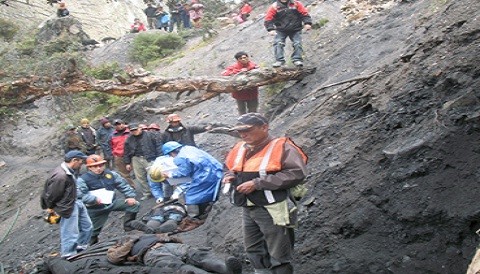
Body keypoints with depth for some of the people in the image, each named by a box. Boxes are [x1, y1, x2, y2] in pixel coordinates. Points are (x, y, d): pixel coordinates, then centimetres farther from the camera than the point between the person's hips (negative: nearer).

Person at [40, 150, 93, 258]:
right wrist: (50, 207, -5)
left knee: (86, 226, 22)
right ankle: (68, 257, 18)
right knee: (70, 234, 2)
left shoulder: (69, 171, -1)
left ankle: (81, 248, 41)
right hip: (68, 208, -10)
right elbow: (51, 195, -20)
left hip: (76, 202, 10)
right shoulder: (60, 176, -31)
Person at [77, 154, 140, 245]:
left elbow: (123, 185, 7)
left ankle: (128, 228, 5)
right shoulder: (83, 179, -11)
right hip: (95, 208, -3)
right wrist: (94, 199, -29)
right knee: (93, 231, 3)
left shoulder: (111, 174, 1)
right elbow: (79, 195, -21)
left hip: (112, 203, 4)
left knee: (134, 204, -5)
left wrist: (130, 196, -5)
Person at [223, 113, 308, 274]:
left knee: (278, 258, 3)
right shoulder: (240, 149, 7)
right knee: (254, 252, 20)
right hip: (248, 210, 8)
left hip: (273, 210, -7)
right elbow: (231, 169, 24)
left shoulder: (281, 147, -14)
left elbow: (296, 173, -25)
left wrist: (257, 183, -25)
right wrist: (229, 177, -3)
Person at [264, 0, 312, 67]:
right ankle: (279, 60, -12)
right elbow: (269, 18, -9)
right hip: (281, 31, -1)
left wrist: (307, 23, -15)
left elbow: (304, 13, -2)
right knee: (278, 43, -14)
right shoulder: (274, 7, -8)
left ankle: (297, 59, 3)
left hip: (295, 30, 1)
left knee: (297, 44, -6)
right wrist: (271, 29, -21)